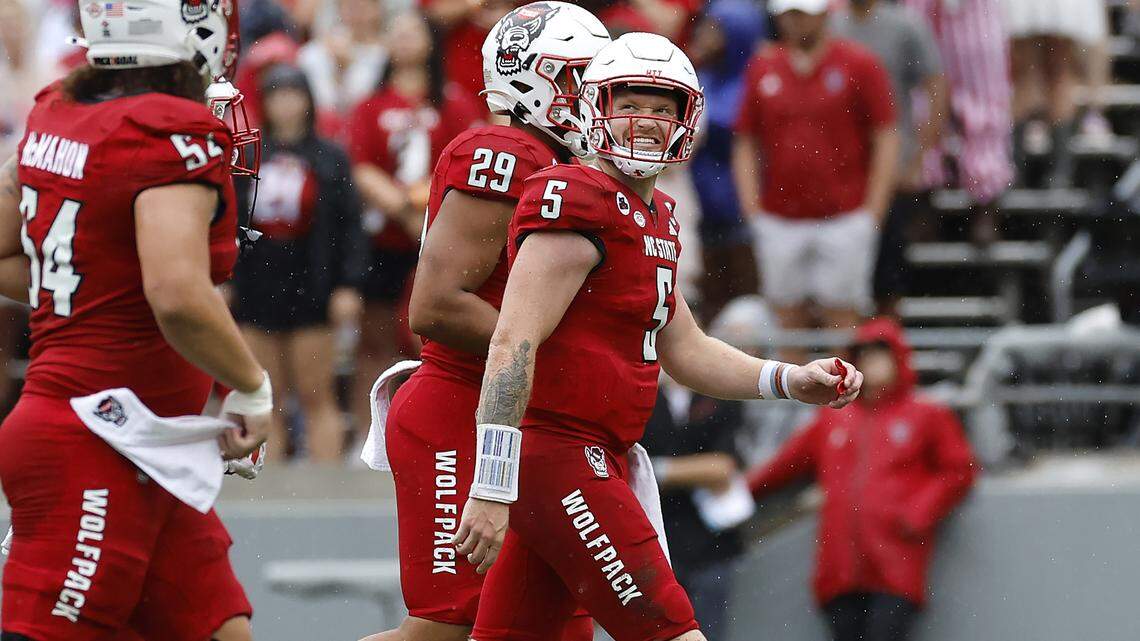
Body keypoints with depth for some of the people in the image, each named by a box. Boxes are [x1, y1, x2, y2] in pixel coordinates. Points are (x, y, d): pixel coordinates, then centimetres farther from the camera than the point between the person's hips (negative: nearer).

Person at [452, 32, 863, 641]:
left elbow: (683, 349, 27)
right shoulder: (579, 203, -13)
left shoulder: (654, 217, 18)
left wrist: (791, 381, 14)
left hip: (594, 459, 10)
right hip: (559, 455, -10)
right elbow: (513, 344, -20)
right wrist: (492, 490, -26)